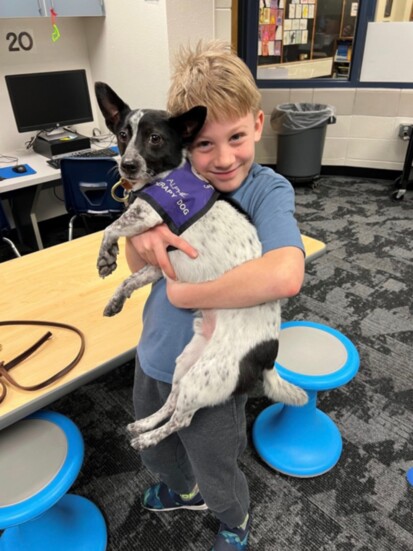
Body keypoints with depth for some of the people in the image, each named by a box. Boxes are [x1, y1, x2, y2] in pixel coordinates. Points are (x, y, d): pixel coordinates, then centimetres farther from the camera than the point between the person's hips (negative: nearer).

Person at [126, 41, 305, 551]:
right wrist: (142, 238, -26)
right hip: (152, 359, 6)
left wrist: (183, 294, -31)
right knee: (155, 453, 32)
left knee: (217, 477, 23)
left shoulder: (268, 190, -22)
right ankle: (183, 491, 67)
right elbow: (135, 264, -2)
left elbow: (285, 276, -41)